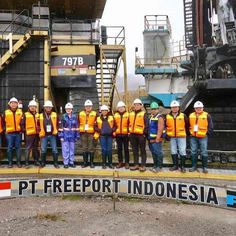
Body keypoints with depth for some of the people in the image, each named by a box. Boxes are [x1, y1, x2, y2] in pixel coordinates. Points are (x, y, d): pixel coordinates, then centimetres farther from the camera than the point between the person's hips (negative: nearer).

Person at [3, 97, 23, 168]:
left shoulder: (20, 112, 6)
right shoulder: (6, 112, 4)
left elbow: (22, 122, 9)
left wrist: (22, 129, 0)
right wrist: (5, 129, 2)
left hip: (18, 133, 0)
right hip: (9, 133, 0)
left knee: (18, 148, 4)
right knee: (10, 148, 2)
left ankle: (18, 162, 10)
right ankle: (10, 162, 10)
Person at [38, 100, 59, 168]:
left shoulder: (54, 115, 4)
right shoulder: (41, 116, 3)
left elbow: (57, 123, 10)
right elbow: (38, 125, 10)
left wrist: (56, 130, 3)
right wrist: (40, 131, 3)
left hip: (52, 135, 0)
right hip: (44, 135, 0)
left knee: (54, 150, 2)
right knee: (43, 150, 4)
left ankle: (55, 163, 11)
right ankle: (43, 163, 18)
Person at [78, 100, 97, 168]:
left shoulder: (94, 114, 2)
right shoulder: (81, 114, 10)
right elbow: (78, 123, 14)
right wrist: (79, 130, 6)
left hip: (91, 133, -3)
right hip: (83, 133, 3)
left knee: (91, 148, 1)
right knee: (84, 148, 7)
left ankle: (91, 163, 10)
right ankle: (85, 162, 16)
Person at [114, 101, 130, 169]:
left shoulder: (127, 115, 1)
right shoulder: (115, 115, 9)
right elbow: (114, 125, 11)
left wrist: (129, 132, -6)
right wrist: (114, 132, 3)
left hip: (125, 134, -3)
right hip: (118, 134, 3)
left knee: (126, 149, 3)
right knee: (119, 149, 9)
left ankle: (127, 163, 10)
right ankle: (120, 162, 18)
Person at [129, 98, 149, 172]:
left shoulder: (144, 114, -2)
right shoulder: (131, 114, 15)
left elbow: (147, 125, -6)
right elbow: (129, 124, 19)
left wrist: (145, 133, -13)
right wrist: (129, 131, 9)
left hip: (141, 135, -6)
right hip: (132, 135, 6)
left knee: (142, 151, 2)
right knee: (135, 151, 11)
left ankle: (143, 165, 6)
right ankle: (136, 165, 20)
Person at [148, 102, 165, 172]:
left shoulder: (159, 117, -9)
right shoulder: (150, 117, 18)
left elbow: (160, 129, -17)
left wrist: (157, 138, -20)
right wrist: (149, 137, 17)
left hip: (156, 139, -9)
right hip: (150, 139, 9)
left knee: (158, 153, -4)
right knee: (153, 153, 14)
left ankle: (159, 166, 4)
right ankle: (155, 165, 24)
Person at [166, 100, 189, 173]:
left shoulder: (183, 116, -1)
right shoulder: (167, 116, 5)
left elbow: (187, 125, 8)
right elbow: (165, 126, 12)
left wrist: (185, 132, 8)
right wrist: (167, 134, 6)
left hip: (181, 136, -3)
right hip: (172, 137, 3)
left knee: (182, 151, -2)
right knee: (173, 151, 9)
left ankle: (183, 166, 8)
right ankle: (175, 165, 20)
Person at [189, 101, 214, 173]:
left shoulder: (207, 116, -1)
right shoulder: (191, 115, 8)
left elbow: (210, 127, 1)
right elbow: (188, 126, 17)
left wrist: (206, 133, -6)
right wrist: (190, 132, 6)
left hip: (203, 137, -3)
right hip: (193, 137, 3)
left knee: (204, 153, 0)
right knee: (193, 152, 9)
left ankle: (205, 167, 11)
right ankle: (194, 166, 19)